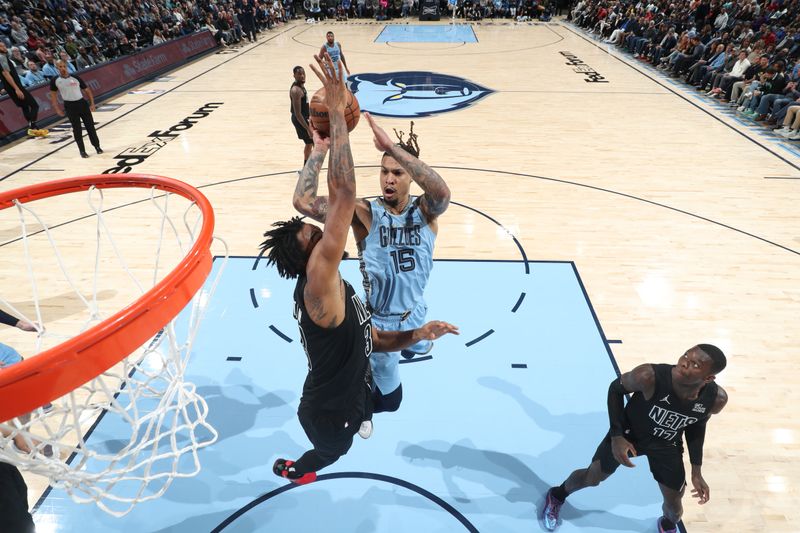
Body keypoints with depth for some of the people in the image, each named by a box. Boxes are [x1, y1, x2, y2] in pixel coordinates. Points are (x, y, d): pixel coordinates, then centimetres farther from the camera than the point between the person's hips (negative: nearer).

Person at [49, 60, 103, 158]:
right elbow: (53, 95, 10)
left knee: (90, 126, 5)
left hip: (82, 103, 1)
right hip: (70, 106, -1)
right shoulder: (55, 81, -1)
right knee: (77, 129, 1)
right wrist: (57, 109, 4)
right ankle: (82, 151, 10)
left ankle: (97, 146, 18)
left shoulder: (75, 77, 0)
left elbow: (87, 90, 8)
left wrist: (92, 103, 2)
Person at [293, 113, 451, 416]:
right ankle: (364, 396, 47)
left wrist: (392, 147, -47)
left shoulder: (425, 211, -14)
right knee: (389, 399, 14)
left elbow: (442, 192, -40)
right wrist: (320, 149, -36)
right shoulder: (365, 214, -19)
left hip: (416, 314, 3)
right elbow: (302, 202, -30)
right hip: (380, 321, -3)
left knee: (419, 349, 37)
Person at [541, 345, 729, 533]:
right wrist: (617, 436, -22)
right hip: (628, 433, -2)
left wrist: (697, 471, 0)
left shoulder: (716, 399, -27)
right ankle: (557, 495, 45)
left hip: (667, 445, 3)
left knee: (674, 504, 13)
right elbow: (616, 388, -18)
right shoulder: (649, 377, -40)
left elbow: (697, 424, -3)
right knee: (593, 478, 12)